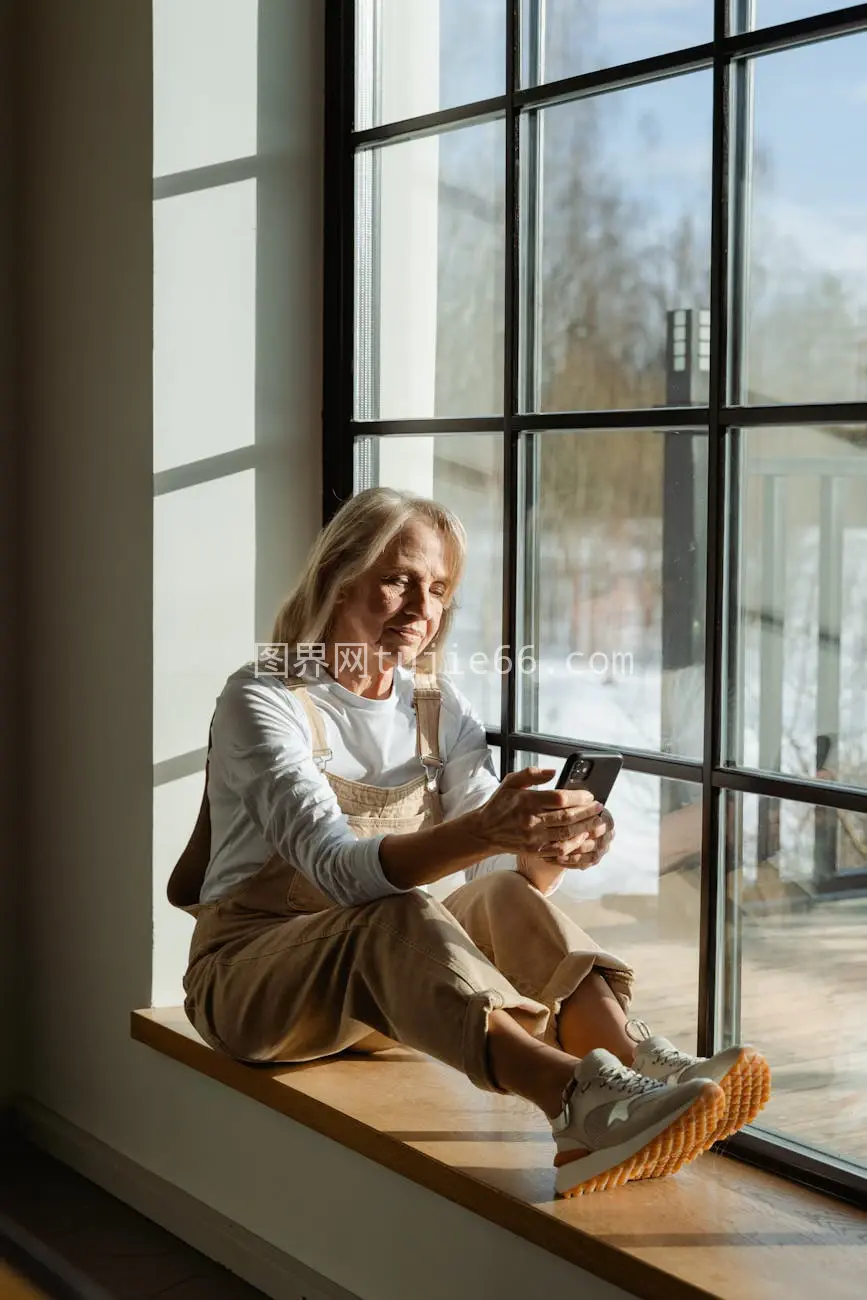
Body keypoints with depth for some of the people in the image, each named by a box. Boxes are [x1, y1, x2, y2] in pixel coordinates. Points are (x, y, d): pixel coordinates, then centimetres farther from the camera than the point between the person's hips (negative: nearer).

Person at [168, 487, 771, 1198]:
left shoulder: (439, 705, 8)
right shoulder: (263, 700, -11)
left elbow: (498, 872, -4)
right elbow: (340, 868, -28)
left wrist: (548, 851, -29)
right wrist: (483, 832, -45)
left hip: (388, 992, 5)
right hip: (250, 972, -5)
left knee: (504, 898, -26)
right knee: (400, 920, -37)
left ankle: (639, 1065, -46)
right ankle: (580, 1099, -57)